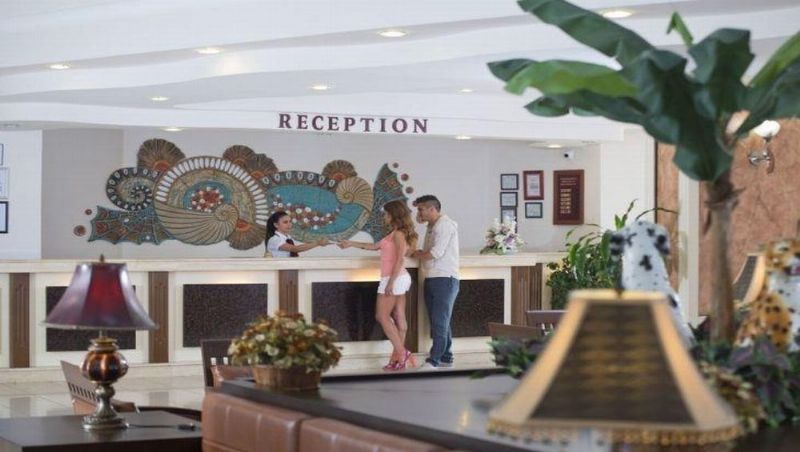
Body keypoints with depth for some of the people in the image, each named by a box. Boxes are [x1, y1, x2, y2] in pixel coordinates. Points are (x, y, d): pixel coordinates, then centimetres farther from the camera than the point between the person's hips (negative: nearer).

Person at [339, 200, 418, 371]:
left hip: (395, 278, -9)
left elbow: (400, 259, -19)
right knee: (398, 318, 6)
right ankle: (398, 357, 6)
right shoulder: (397, 233, 17)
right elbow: (375, 246, 27)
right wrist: (351, 244, 29)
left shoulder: (398, 233, -11)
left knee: (382, 316, -6)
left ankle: (401, 353, -9)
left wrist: (391, 281, -24)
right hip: (398, 279, 9)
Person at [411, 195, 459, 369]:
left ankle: (434, 360, -11)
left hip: (445, 278, -9)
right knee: (439, 322, 11)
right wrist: (419, 253, 0)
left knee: (440, 321, -9)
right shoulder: (432, 227, 19)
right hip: (431, 279, 9)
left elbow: (436, 253, -17)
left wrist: (418, 255, -2)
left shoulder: (444, 224, -10)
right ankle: (446, 357, 17)